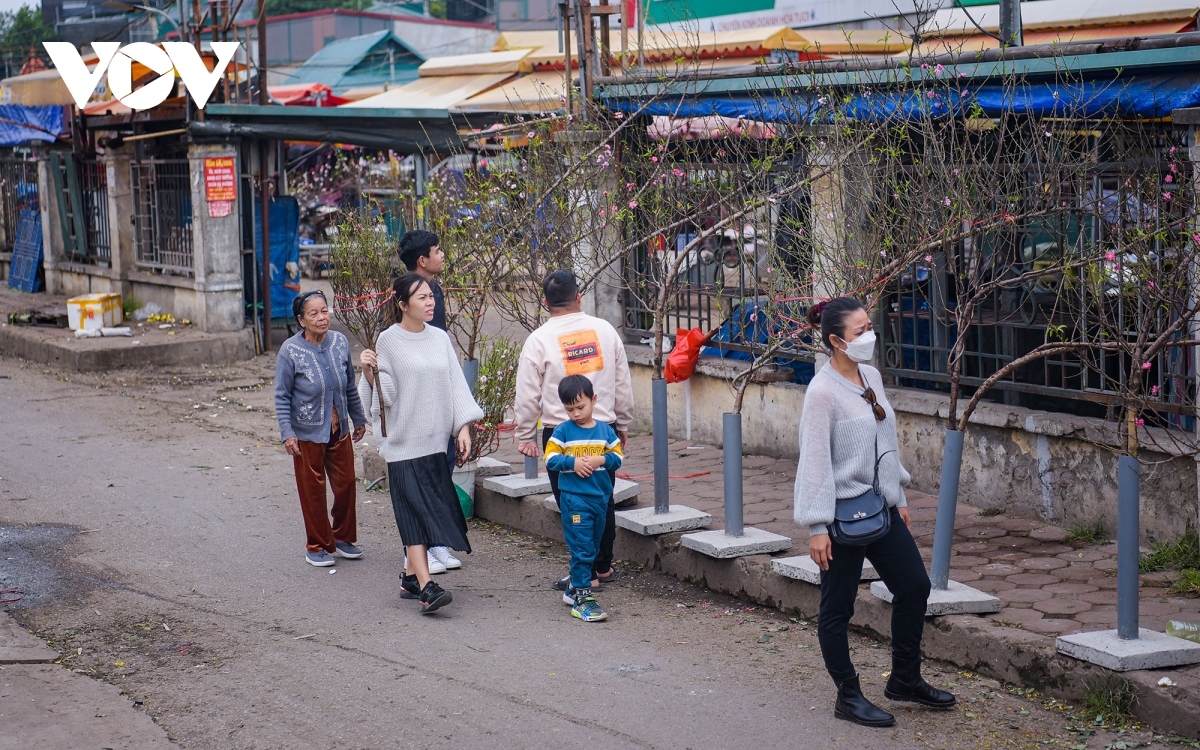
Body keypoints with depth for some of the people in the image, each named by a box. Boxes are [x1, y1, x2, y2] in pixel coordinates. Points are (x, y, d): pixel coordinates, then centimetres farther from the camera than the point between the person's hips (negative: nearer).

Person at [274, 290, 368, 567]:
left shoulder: (340, 342, -2)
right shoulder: (290, 351, -13)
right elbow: (282, 397, -9)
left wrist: (358, 418, 16)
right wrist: (287, 433, -15)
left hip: (339, 430, 4)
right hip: (308, 433, -4)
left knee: (346, 484, 8)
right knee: (313, 490, 5)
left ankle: (343, 538, 29)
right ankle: (318, 547, 19)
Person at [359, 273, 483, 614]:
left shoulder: (439, 338, 8)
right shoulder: (388, 340, -5)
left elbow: (456, 384, 8)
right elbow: (384, 395, -7)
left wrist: (463, 426, 0)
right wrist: (368, 371, -25)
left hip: (436, 439, 5)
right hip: (404, 440, -5)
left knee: (429, 511, 8)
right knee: (416, 511, -10)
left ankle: (410, 576, 20)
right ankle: (426, 586, -17)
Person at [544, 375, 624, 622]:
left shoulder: (605, 431, 5)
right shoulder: (563, 431, -3)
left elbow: (617, 456, 6)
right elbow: (551, 459, -5)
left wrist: (601, 460, -13)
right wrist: (573, 463, -19)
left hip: (600, 497, 5)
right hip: (574, 498, -5)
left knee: (592, 548, 14)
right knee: (581, 549, -8)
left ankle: (575, 588, 29)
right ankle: (581, 598, -6)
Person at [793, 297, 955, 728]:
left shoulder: (872, 377, 5)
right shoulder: (823, 392, -18)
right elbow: (815, 461, -18)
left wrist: (899, 497, 18)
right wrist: (817, 527, -18)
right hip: (843, 511, -8)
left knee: (914, 586, 13)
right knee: (838, 608, 4)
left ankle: (904, 679, 29)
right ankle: (848, 697, 16)